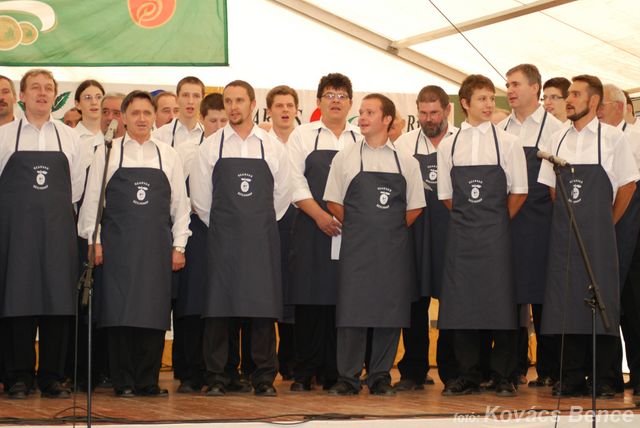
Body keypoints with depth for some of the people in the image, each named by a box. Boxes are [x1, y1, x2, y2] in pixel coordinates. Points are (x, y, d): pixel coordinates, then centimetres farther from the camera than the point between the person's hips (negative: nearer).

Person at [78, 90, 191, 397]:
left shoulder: (168, 156, 10)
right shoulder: (108, 153, 5)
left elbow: (179, 203, 11)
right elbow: (92, 199, 6)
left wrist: (178, 245, 5)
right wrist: (94, 240, 0)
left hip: (156, 245, 2)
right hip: (117, 244, -1)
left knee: (153, 312, -1)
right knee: (119, 311, -3)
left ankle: (148, 381, 7)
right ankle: (123, 382, 3)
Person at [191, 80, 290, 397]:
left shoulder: (272, 147, 6)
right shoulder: (210, 147, 3)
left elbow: (281, 195, 13)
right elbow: (200, 198, 7)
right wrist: (221, 227, 11)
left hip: (262, 239, 1)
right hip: (222, 239, -1)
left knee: (264, 310, 1)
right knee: (218, 309, -2)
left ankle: (265, 379, 8)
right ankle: (216, 379, 5)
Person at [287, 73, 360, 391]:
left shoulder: (361, 139, 13)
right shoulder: (303, 136, 8)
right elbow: (296, 181, 0)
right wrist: (320, 215, -12)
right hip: (312, 229, -2)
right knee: (309, 301, -4)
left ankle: (334, 373, 7)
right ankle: (304, 374, 3)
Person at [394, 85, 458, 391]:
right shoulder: (404, 144, 10)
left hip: (452, 231, -1)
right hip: (414, 233, 1)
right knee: (415, 301, 3)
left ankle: (451, 371, 12)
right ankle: (413, 372, 10)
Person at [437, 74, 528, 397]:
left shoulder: (507, 143, 1)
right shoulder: (448, 145, 6)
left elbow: (519, 192, 2)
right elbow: (445, 194, 12)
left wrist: (496, 221, 2)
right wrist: (468, 218, 5)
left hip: (495, 234, -2)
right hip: (460, 234, 2)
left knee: (500, 303, -2)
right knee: (460, 303, 3)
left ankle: (503, 376, 7)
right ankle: (468, 375, 12)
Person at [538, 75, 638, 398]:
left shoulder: (612, 138, -3)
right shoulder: (559, 139, 9)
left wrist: (608, 223, 5)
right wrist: (567, 220, 11)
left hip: (598, 235, -4)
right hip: (564, 233, 4)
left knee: (601, 300, -2)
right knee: (566, 302, 4)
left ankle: (603, 379, 4)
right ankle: (571, 377, 11)